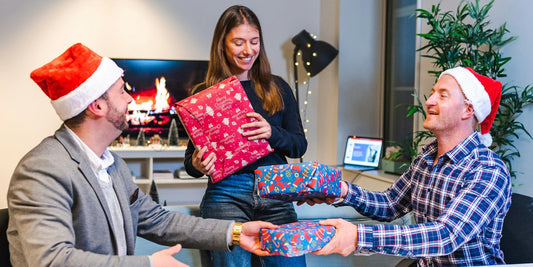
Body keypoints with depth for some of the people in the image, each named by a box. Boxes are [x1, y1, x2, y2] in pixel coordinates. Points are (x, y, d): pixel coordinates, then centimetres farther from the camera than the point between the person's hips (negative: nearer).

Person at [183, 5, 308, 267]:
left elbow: (300, 145, 11)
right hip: (226, 194, -2)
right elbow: (191, 157, 8)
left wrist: (272, 133, -10)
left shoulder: (277, 88, 12)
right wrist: (197, 166, -16)